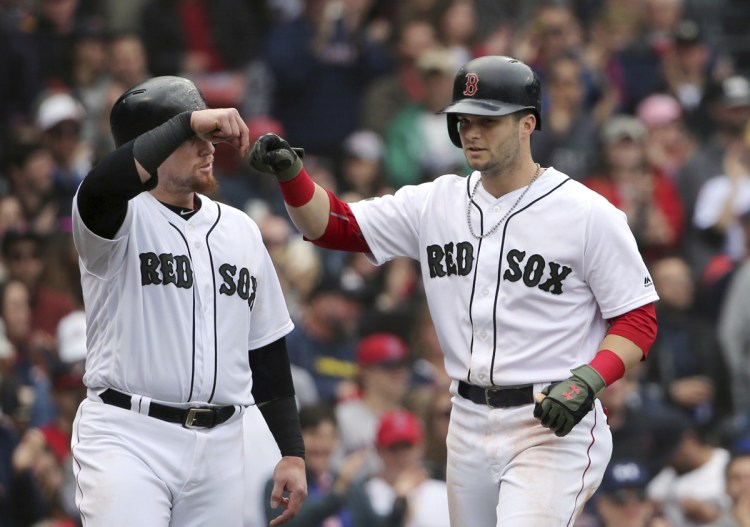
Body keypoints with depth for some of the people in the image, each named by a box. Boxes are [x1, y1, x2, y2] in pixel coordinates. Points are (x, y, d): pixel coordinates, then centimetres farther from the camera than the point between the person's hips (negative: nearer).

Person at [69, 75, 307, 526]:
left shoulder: (240, 229, 15)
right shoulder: (123, 218, -3)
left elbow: (267, 349, 18)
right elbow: (102, 187, -30)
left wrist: (293, 453, 13)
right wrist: (188, 122, -31)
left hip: (220, 447, 6)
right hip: (127, 437, -6)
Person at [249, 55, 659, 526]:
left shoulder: (588, 214, -7)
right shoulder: (437, 203, 8)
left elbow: (638, 319, -5)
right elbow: (333, 224, 7)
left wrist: (588, 380, -22)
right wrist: (290, 173, -12)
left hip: (555, 427, -6)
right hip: (470, 428, 6)